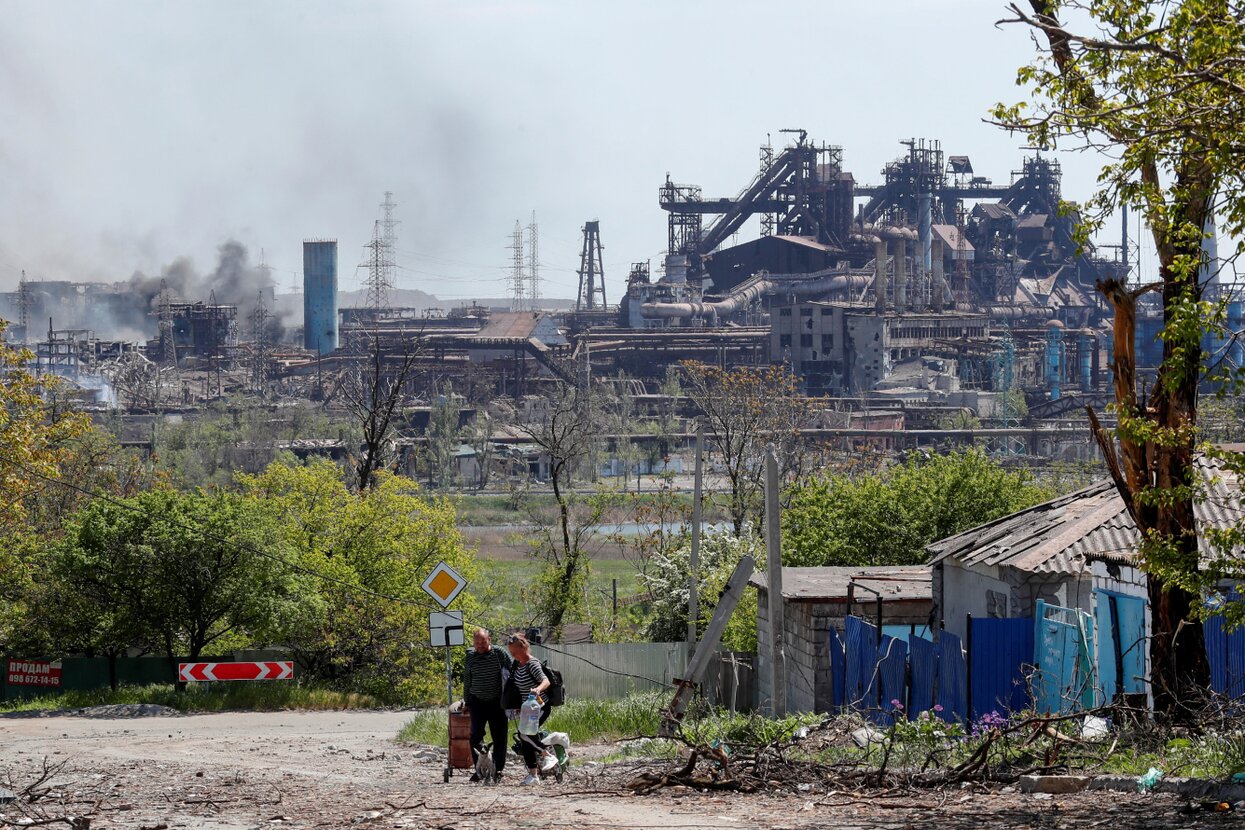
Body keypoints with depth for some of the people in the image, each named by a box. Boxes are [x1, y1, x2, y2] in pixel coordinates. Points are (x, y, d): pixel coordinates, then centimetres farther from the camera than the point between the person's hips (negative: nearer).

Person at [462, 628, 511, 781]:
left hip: (496, 702, -1)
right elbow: (467, 682, 13)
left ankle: (498, 769, 10)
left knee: (499, 737, 1)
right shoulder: (470, 658, 4)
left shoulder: (499, 654, -4)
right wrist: (467, 702, 15)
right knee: (476, 735, -8)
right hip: (477, 702, 1)